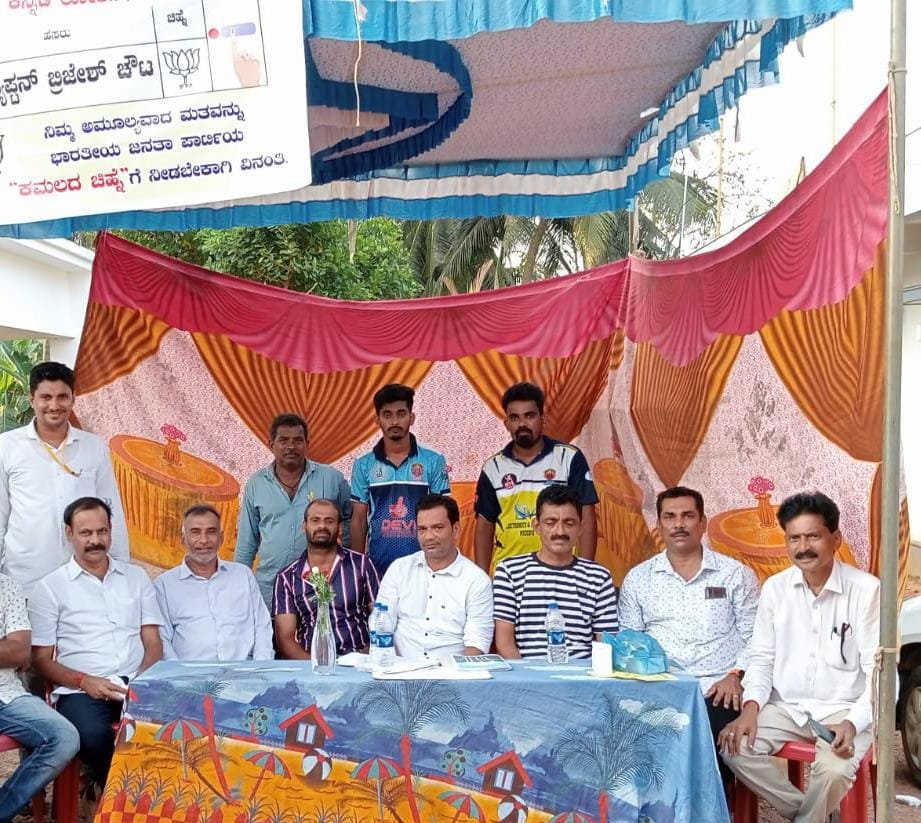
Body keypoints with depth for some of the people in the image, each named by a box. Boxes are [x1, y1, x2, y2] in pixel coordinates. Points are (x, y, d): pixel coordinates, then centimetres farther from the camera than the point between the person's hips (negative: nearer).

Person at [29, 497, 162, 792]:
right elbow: (41, 659, 6)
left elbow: (153, 642, 14)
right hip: (81, 691, -2)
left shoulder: (136, 577, 19)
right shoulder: (50, 588, 10)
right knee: (93, 734, -37)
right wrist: (84, 681, -11)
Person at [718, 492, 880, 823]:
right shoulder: (774, 588, 2)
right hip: (786, 706, 4)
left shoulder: (866, 589, -9)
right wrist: (750, 707, -11)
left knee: (834, 770, -32)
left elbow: (880, 669, -9)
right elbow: (762, 657, 8)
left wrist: (852, 723, -23)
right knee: (734, 746, -22)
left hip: (843, 709, -3)